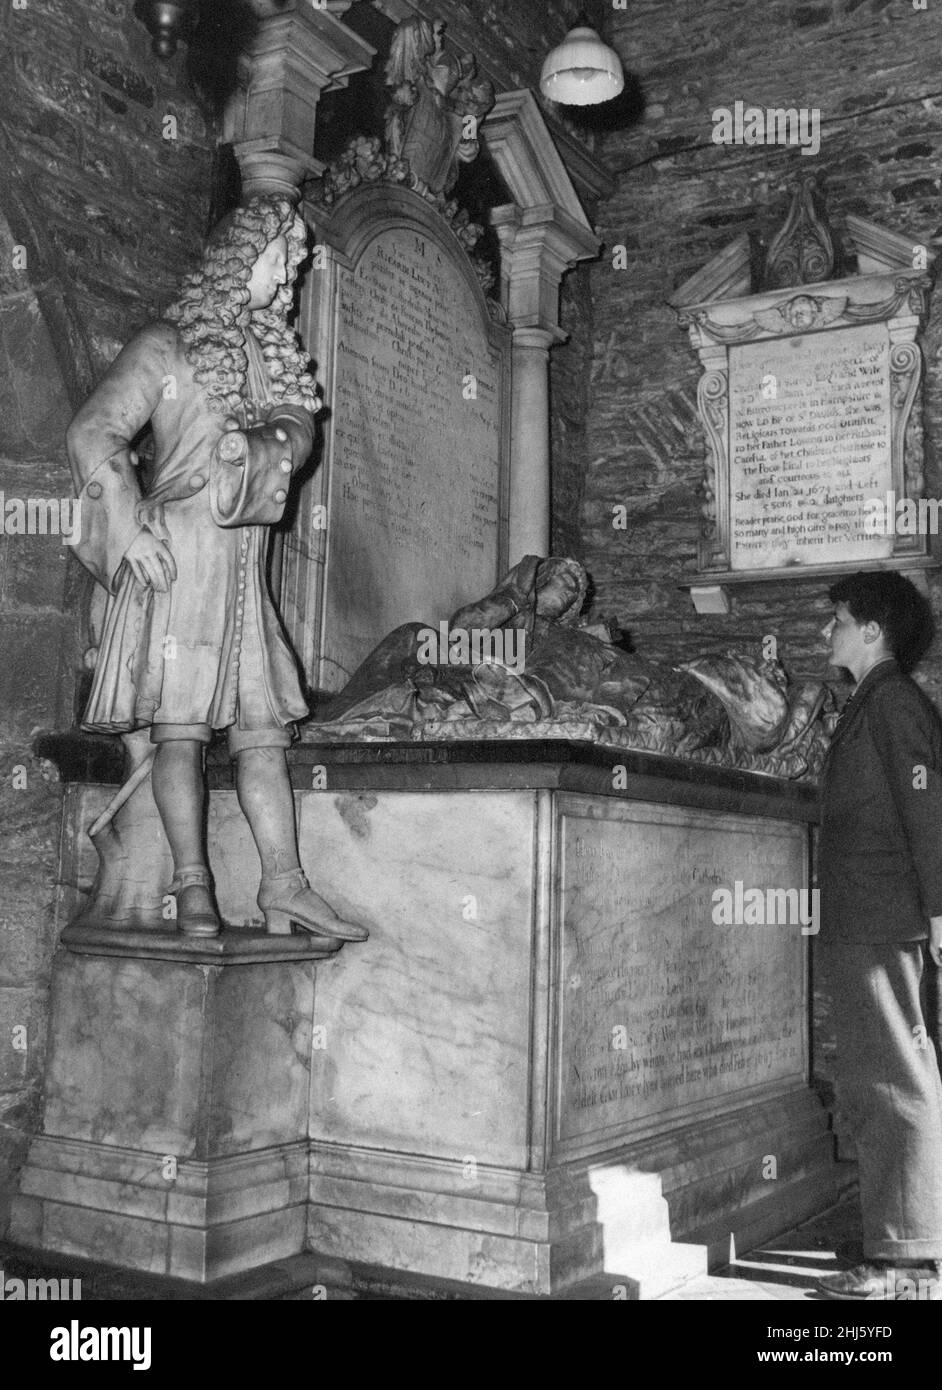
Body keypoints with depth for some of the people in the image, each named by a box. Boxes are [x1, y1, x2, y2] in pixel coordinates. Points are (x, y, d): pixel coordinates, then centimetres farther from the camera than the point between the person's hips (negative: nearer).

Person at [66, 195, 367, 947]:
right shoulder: (165, 346, 1)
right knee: (182, 727, -7)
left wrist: (248, 445, -14)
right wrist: (129, 525, -16)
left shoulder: (271, 354, 20)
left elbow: (298, 431, 8)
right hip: (176, 556, -6)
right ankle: (193, 886, -5)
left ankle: (284, 883, 2)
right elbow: (92, 434, -5)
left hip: (244, 568, 6)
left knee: (262, 730, 2)